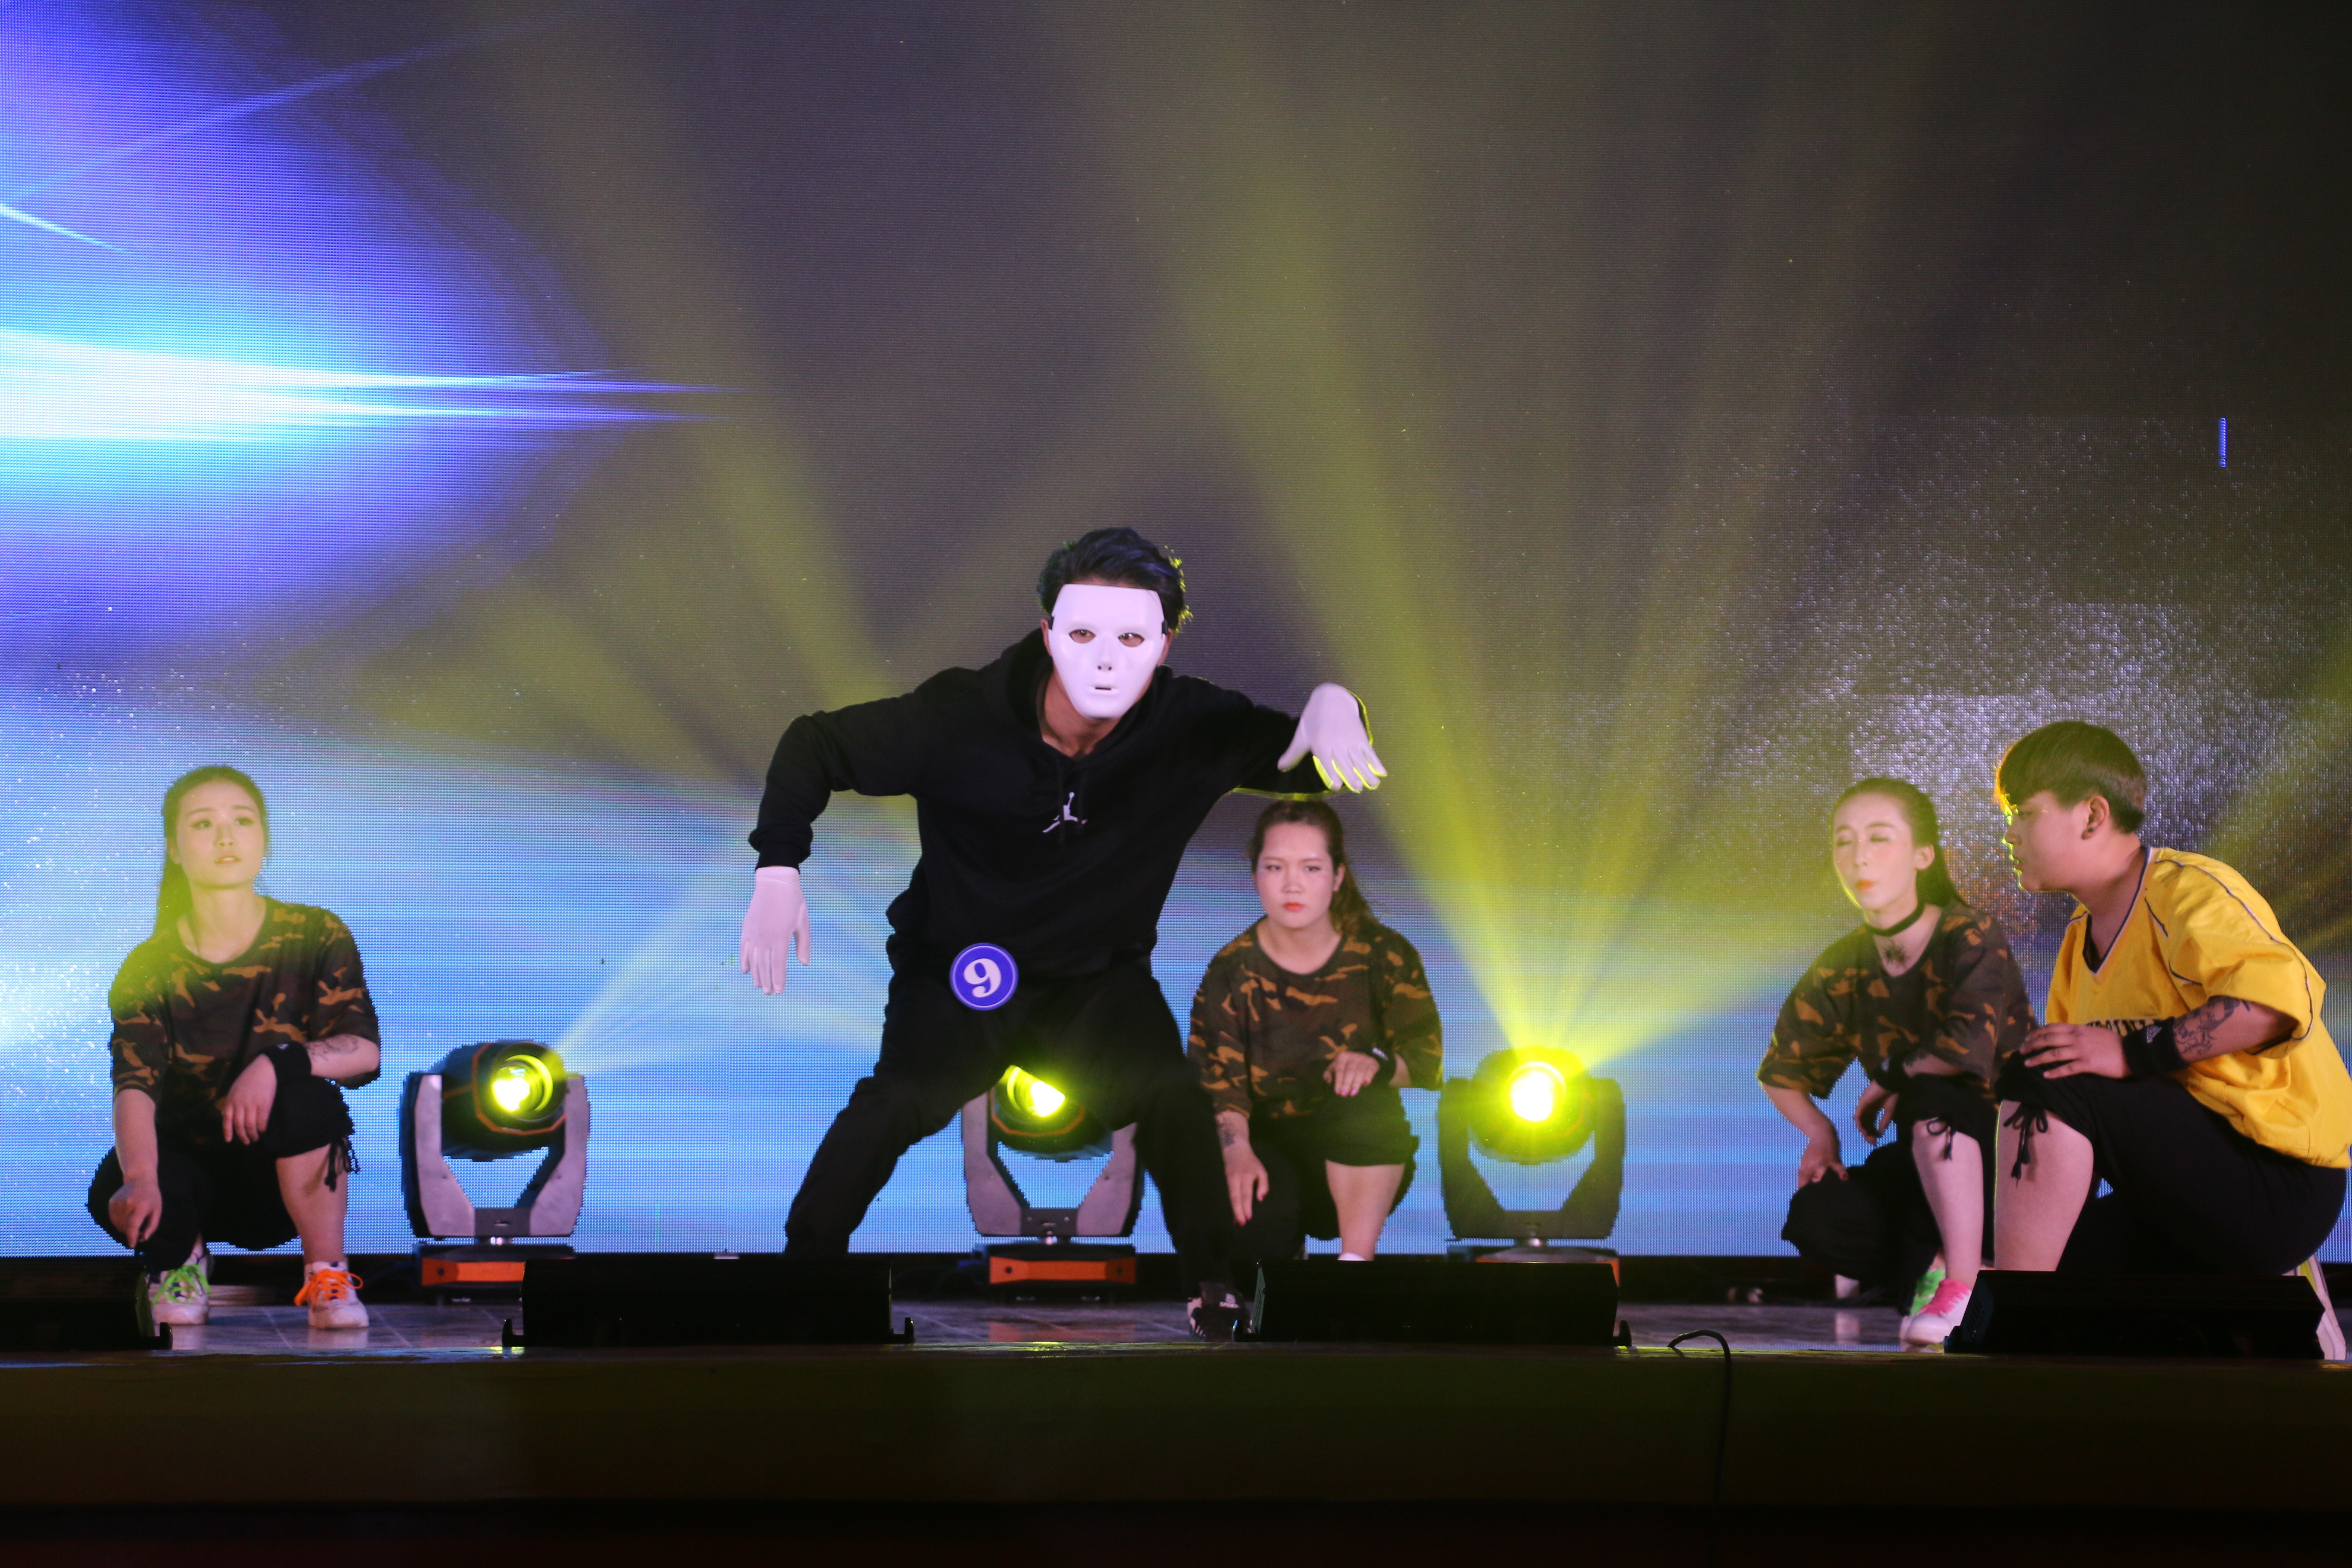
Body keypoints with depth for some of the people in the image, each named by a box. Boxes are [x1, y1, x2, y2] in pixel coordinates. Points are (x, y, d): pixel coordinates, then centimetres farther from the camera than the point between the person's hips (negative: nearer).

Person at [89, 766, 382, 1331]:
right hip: (193, 1164, 1)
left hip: (290, 1174, 0)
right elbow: (134, 1085, -20)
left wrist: (277, 1064, -38)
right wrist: (139, 1179, -40)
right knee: (113, 1192, -32)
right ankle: (183, 1258, 5)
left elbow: (365, 1051, -18)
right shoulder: (149, 967, -5)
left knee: (307, 1095, -33)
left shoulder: (316, 936, -5)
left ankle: (328, 1278, -15)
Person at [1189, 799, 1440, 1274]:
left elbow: (1427, 1060, -5)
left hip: (1363, 1159, 0)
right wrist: (1238, 1150, -26)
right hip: (1272, 1150, 0)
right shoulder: (1232, 969, -1)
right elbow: (1218, 1080, -6)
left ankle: (1357, 1257, -27)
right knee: (1254, 1212, -33)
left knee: (1370, 1103, -34)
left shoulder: (1384, 954, -2)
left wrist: (1377, 1065, -28)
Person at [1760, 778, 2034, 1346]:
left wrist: (1889, 1081, -19)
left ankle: (1964, 1285, -28)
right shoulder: (1844, 969, -1)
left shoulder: (1972, 938, -18)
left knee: (1928, 1095, -36)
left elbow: (1969, 1047, -37)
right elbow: (1781, 1071, 12)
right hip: (1930, 1164, 5)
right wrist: (1821, 1137, -6)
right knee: (1816, 1218, -20)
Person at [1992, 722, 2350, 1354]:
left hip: (2279, 1183, -10)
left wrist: (2132, 1050, -32)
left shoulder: (2186, 887, -13)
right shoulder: (2080, 944, 17)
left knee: (2046, 1082, -24)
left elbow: (2277, 998, -31)